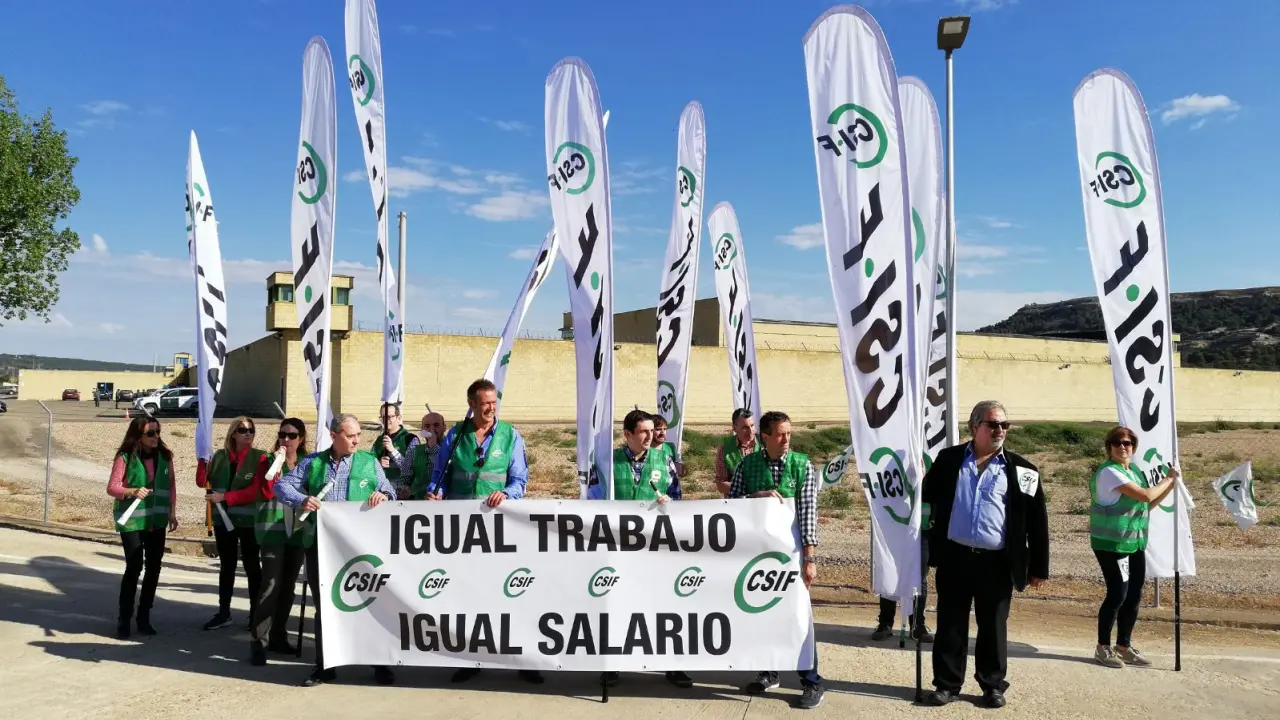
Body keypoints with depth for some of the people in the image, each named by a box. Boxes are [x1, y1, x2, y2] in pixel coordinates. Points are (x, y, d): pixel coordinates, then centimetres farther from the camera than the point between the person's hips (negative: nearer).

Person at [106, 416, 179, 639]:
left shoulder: (164, 456, 4)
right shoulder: (125, 457, -9)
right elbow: (112, 487, -12)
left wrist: (172, 512, 5)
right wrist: (132, 491, -30)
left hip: (156, 520, 4)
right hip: (132, 520, -4)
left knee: (154, 567, 7)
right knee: (134, 567, -6)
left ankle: (144, 617, 20)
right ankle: (124, 619, 8)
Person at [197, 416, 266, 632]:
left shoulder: (259, 457, -5)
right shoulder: (220, 456, 6)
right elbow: (204, 482, 5)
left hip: (249, 519, -3)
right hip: (223, 518, 4)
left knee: (251, 565, 5)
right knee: (226, 565, 13)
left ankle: (255, 613, 13)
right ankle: (223, 612, 21)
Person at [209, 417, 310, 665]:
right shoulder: (268, 460, 3)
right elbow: (266, 492, -7)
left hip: (299, 531, 4)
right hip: (273, 530, -3)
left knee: (288, 585, 8)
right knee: (271, 584, -11)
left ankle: (278, 636, 18)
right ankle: (259, 642, -8)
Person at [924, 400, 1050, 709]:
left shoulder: (1021, 469, 0)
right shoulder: (948, 459, 4)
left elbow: (1037, 521, 2)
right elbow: (928, 497, 12)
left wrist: (1039, 567, 1)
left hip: (996, 562, -1)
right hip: (954, 557, 1)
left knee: (993, 627, 10)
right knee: (950, 625, 8)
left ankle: (993, 685, 25)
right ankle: (947, 684, 20)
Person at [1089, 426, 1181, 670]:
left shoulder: (1134, 471, 12)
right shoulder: (1109, 472, -17)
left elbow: (1149, 504, 15)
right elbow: (1146, 495, -22)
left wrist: (1171, 483, 5)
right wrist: (1168, 479, -6)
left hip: (1135, 543, 9)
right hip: (1112, 544, -8)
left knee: (1134, 596, 10)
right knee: (1117, 595, -5)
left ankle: (1123, 647, 23)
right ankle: (1103, 648, 8)